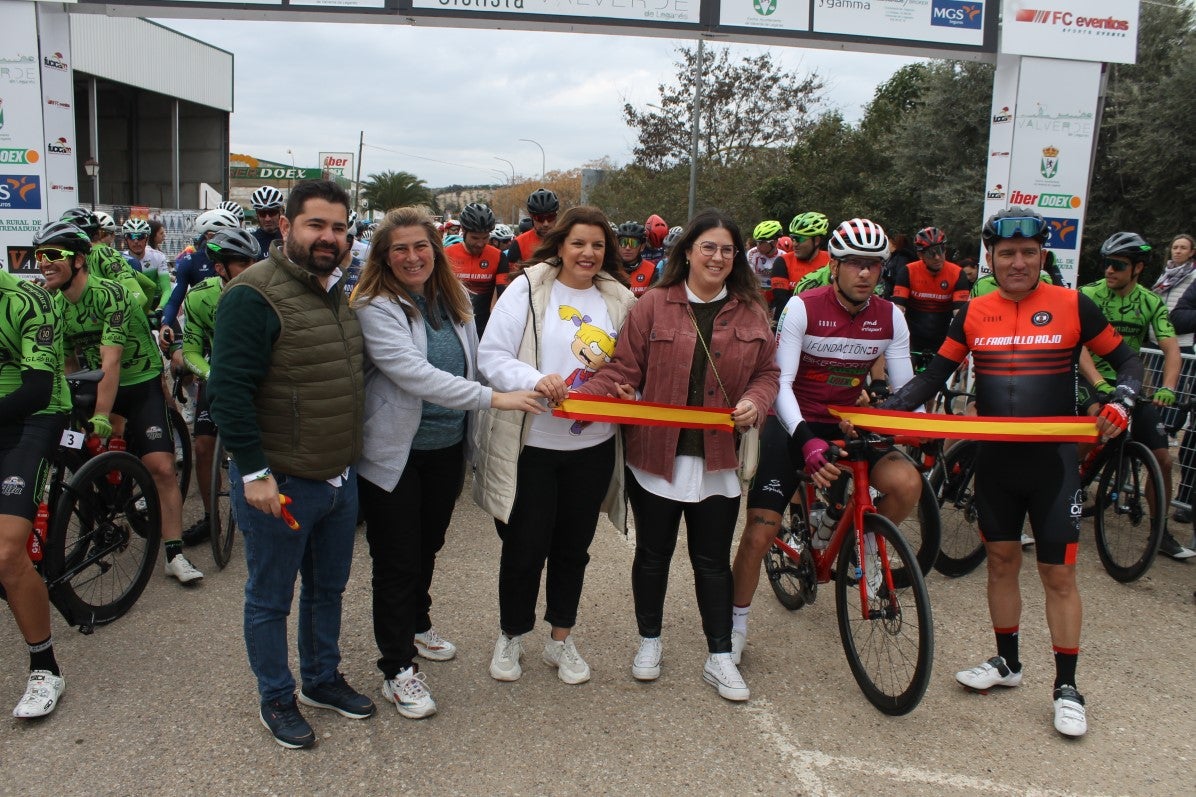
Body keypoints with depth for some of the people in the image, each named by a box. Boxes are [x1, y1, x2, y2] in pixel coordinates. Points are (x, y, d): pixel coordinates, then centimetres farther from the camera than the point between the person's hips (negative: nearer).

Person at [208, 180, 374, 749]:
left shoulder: (340, 291, 9)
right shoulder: (255, 294, -17)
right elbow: (229, 389, -21)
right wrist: (254, 471, -22)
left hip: (340, 478, 8)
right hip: (279, 484, -8)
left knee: (328, 587, 21)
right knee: (270, 599, 11)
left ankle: (322, 679, 40)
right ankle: (276, 699, 29)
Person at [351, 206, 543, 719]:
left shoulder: (453, 301, 5)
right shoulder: (375, 307, -17)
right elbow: (413, 373, -28)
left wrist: (468, 446, 13)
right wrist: (492, 398, -31)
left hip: (447, 450, 6)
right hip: (396, 455, -6)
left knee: (427, 547, 23)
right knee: (397, 561, 4)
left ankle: (417, 627, 45)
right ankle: (397, 670, 17)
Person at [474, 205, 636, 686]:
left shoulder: (619, 300, 6)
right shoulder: (528, 289, -5)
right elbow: (492, 355, -10)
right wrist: (534, 379, -27)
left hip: (593, 446, 4)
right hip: (530, 444, -3)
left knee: (573, 547, 15)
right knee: (524, 548, 6)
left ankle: (561, 639, 34)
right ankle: (511, 637, 30)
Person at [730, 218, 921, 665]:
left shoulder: (890, 318, -3)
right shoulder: (803, 307, -16)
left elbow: (905, 388, -1)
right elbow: (780, 381, -22)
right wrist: (807, 442, -36)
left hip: (846, 425, 3)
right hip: (794, 426, -3)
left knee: (906, 483, -25)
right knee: (760, 532, -10)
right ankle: (736, 624, 13)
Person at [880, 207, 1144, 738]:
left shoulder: (1072, 305, -5)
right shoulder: (973, 314, 1)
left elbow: (1126, 361, 4)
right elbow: (934, 376, 4)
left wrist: (1121, 402, -17)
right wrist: (881, 411, -10)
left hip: (1052, 460, -3)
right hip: (995, 460, 3)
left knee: (1058, 574, 3)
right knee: (1001, 561, 13)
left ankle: (1066, 687, 16)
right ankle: (1007, 662, 31)